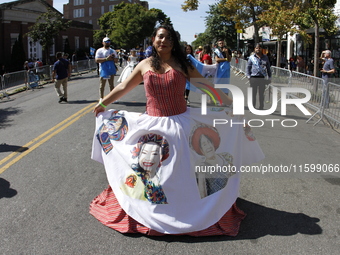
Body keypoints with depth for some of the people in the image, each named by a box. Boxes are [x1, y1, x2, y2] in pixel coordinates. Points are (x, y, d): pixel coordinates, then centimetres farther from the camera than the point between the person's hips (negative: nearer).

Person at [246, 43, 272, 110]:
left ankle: (261, 108, 12)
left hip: (262, 78, 1)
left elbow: (268, 68, 15)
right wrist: (248, 76, -2)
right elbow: (248, 67, 8)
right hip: (254, 78, -1)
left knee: (261, 94, 4)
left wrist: (269, 77, 10)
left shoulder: (265, 57, 10)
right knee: (253, 93, 2)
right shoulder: (251, 57, 5)